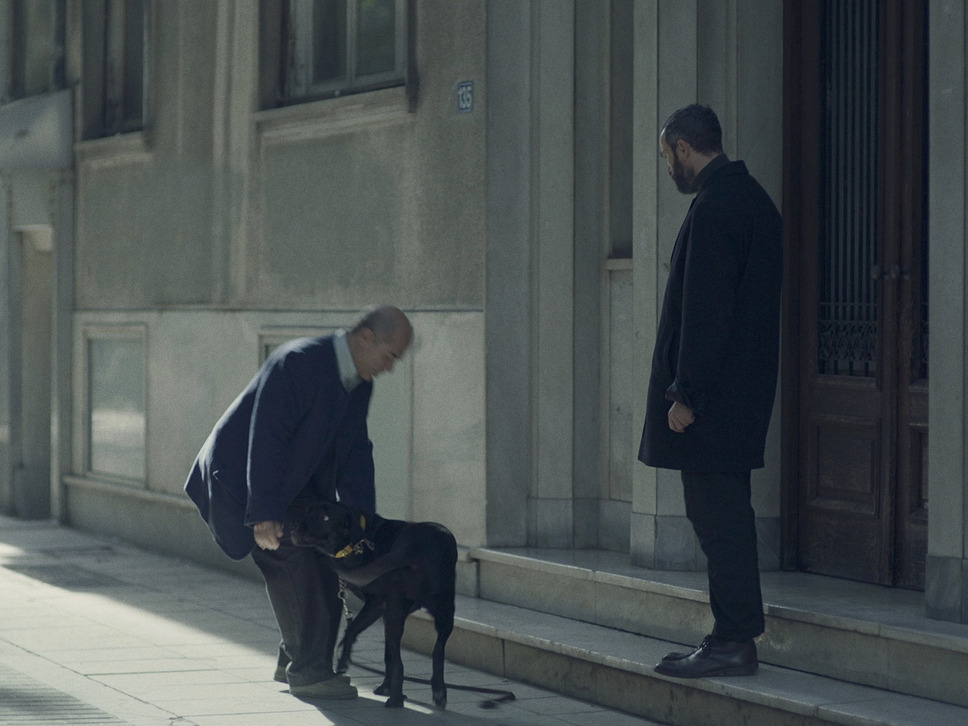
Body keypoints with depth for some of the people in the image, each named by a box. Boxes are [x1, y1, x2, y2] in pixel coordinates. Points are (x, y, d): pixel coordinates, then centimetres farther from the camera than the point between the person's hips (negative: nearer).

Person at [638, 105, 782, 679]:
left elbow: (705, 309, -21)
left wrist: (685, 393, -18)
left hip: (712, 395, -10)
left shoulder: (714, 208, -16)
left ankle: (735, 643, -5)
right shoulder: (753, 198, 15)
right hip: (744, 392, 10)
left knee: (718, 515, -7)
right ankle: (734, 637, 17)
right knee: (725, 513, 13)